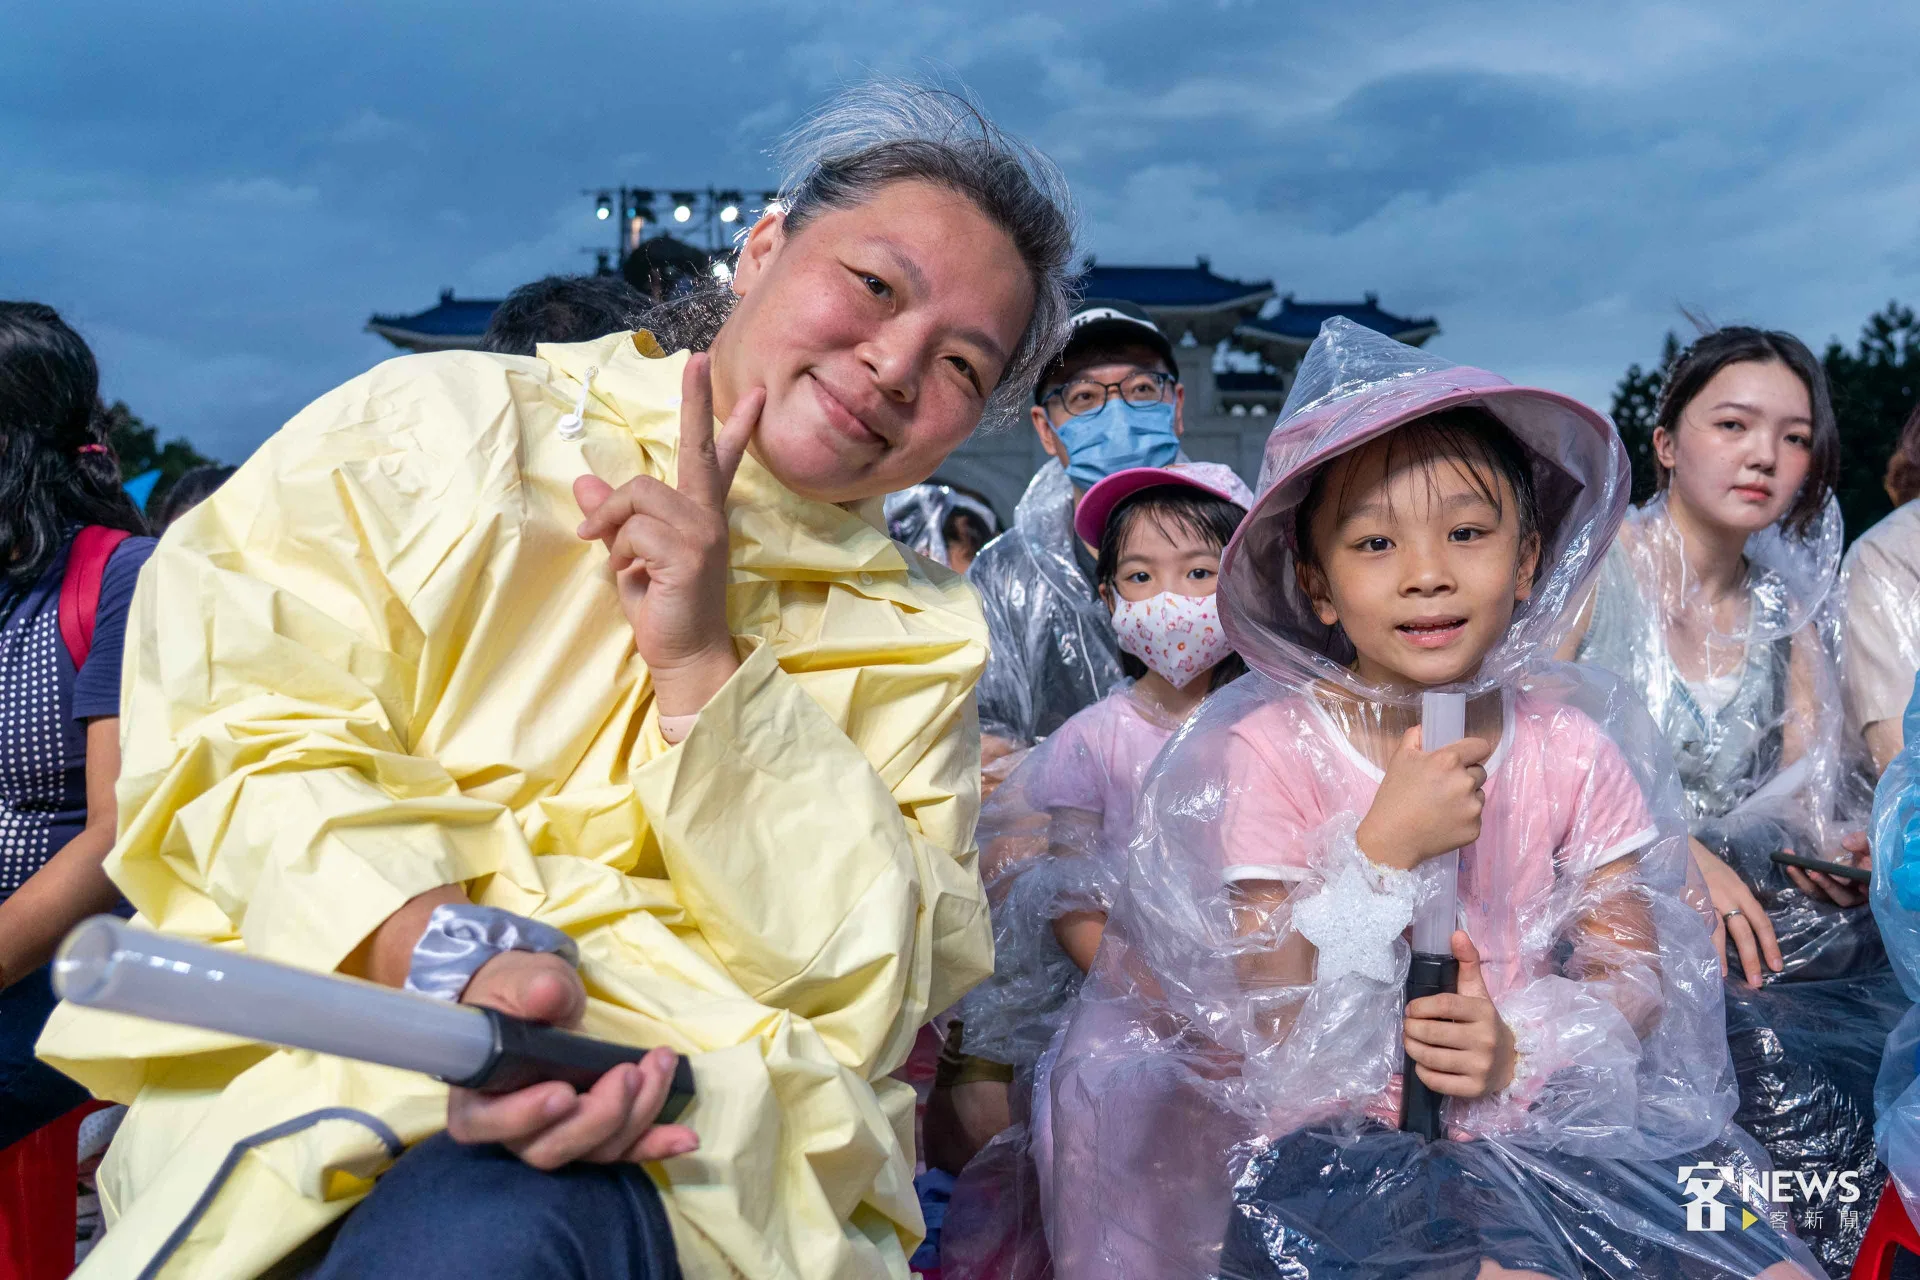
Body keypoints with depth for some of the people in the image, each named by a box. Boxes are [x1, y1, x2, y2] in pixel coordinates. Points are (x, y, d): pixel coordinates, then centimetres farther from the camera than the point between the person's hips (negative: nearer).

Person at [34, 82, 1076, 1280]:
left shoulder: (919, 640, 14)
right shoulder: (438, 425, 8)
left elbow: (872, 996, 1)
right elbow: (243, 722, -4)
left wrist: (702, 665, -8)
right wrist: (449, 955, -22)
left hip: (700, 1136, 1)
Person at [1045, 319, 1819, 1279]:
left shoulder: (1571, 742, 0)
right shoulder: (1268, 753, -11)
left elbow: (1636, 971, 4)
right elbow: (1271, 1031, -11)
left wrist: (1521, 1048, -17)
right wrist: (1385, 848, -24)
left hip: (1532, 1120, 4)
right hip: (1333, 1138, -4)